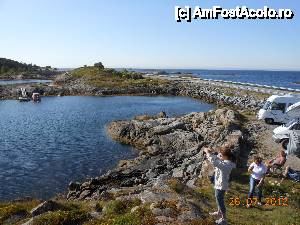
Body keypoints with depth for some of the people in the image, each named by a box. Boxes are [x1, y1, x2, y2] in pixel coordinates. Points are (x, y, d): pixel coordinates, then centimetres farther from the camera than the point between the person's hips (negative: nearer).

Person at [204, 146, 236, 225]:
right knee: (218, 200, 28)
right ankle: (219, 212, 50)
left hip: (221, 186, -9)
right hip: (218, 184, 9)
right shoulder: (224, 160, -5)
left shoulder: (226, 165, -33)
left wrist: (208, 153, -36)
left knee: (220, 201, 10)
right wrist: (211, 153, -10)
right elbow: (216, 158, 11)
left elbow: (214, 162, -47)